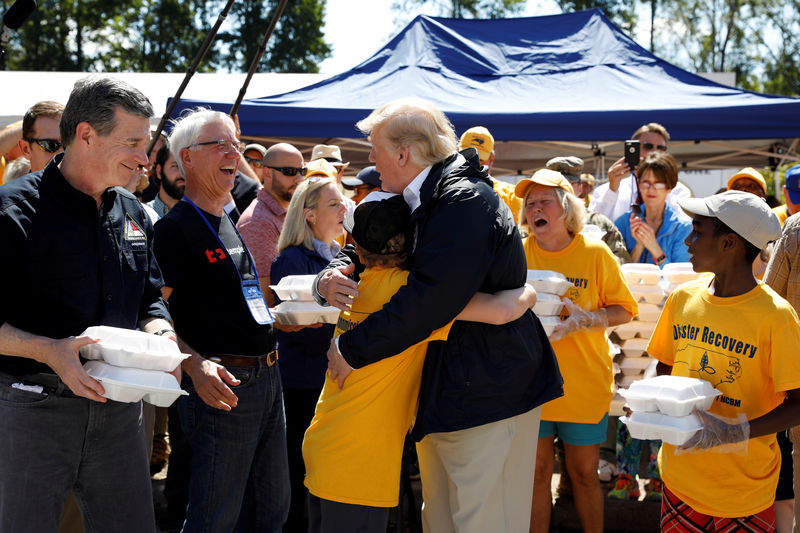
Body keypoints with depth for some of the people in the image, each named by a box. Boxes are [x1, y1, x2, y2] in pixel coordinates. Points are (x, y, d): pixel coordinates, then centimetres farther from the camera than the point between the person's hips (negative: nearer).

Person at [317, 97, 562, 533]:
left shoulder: (465, 204, -20)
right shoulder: (423, 202, 12)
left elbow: (426, 301, -27)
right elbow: (370, 250, 20)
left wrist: (351, 350, -18)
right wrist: (333, 275, -5)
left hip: (487, 395, -10)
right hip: (445, 392, 10)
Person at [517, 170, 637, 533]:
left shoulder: (595, 253, -5)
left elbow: (625, 310, -2)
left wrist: (584, 319, -19)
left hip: (585, 383, -1)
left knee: (584, 473, 9)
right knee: (537, 470, 9)